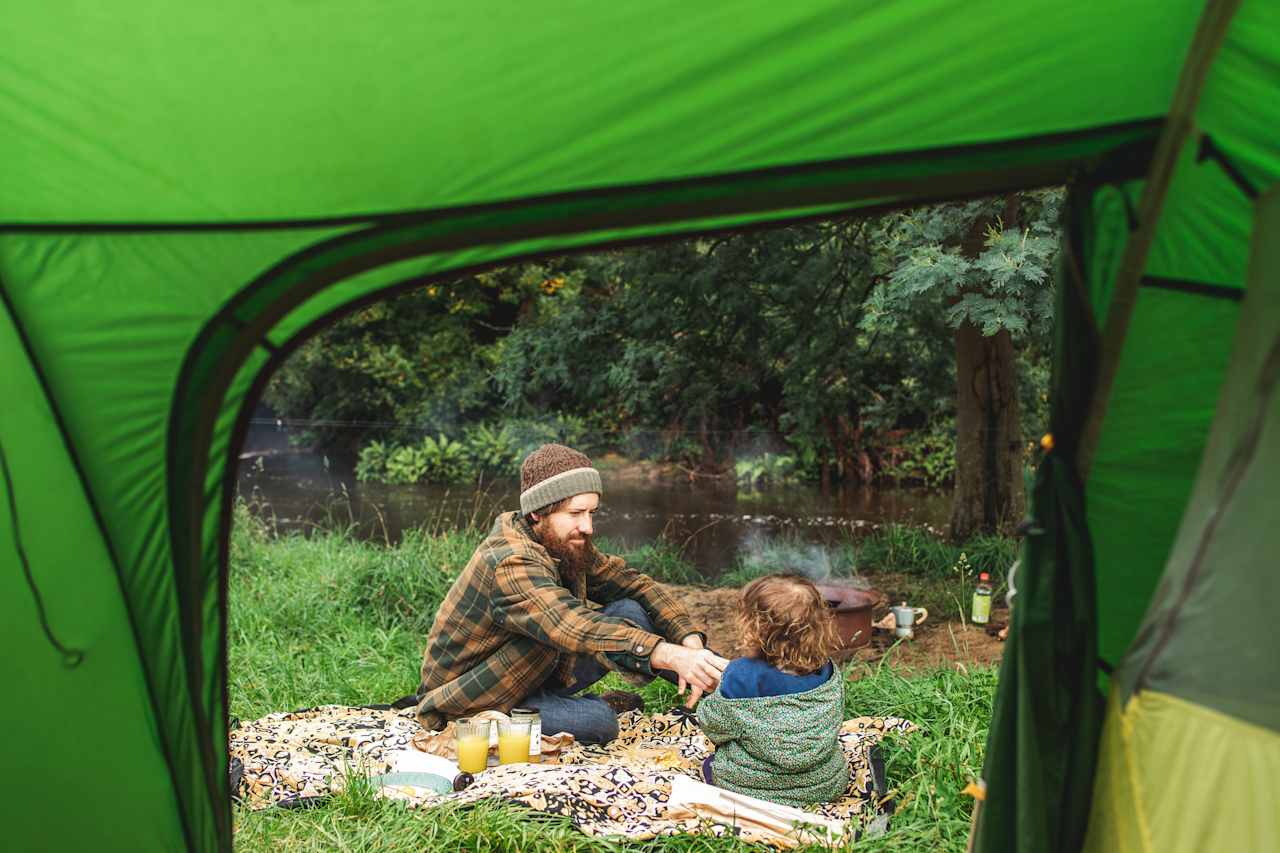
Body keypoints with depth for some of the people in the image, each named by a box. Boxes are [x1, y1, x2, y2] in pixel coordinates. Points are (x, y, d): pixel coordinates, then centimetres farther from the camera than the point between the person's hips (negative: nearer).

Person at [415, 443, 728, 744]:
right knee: (598, 721, -31)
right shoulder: (511, 564, -31)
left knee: (631, 612, -8)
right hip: (468, 707, -8)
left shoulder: (564, 545, -4)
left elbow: (634, 583, -4)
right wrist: (674, 656, -52)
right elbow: (577, 629, -43)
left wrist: (690, 639, -21)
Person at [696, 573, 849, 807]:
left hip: (752, 787, -4)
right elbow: (834, 720, 7)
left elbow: (715, 728, -12)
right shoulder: (827, 671, -11)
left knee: (710, 765, 25)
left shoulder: (742, 675, -24)